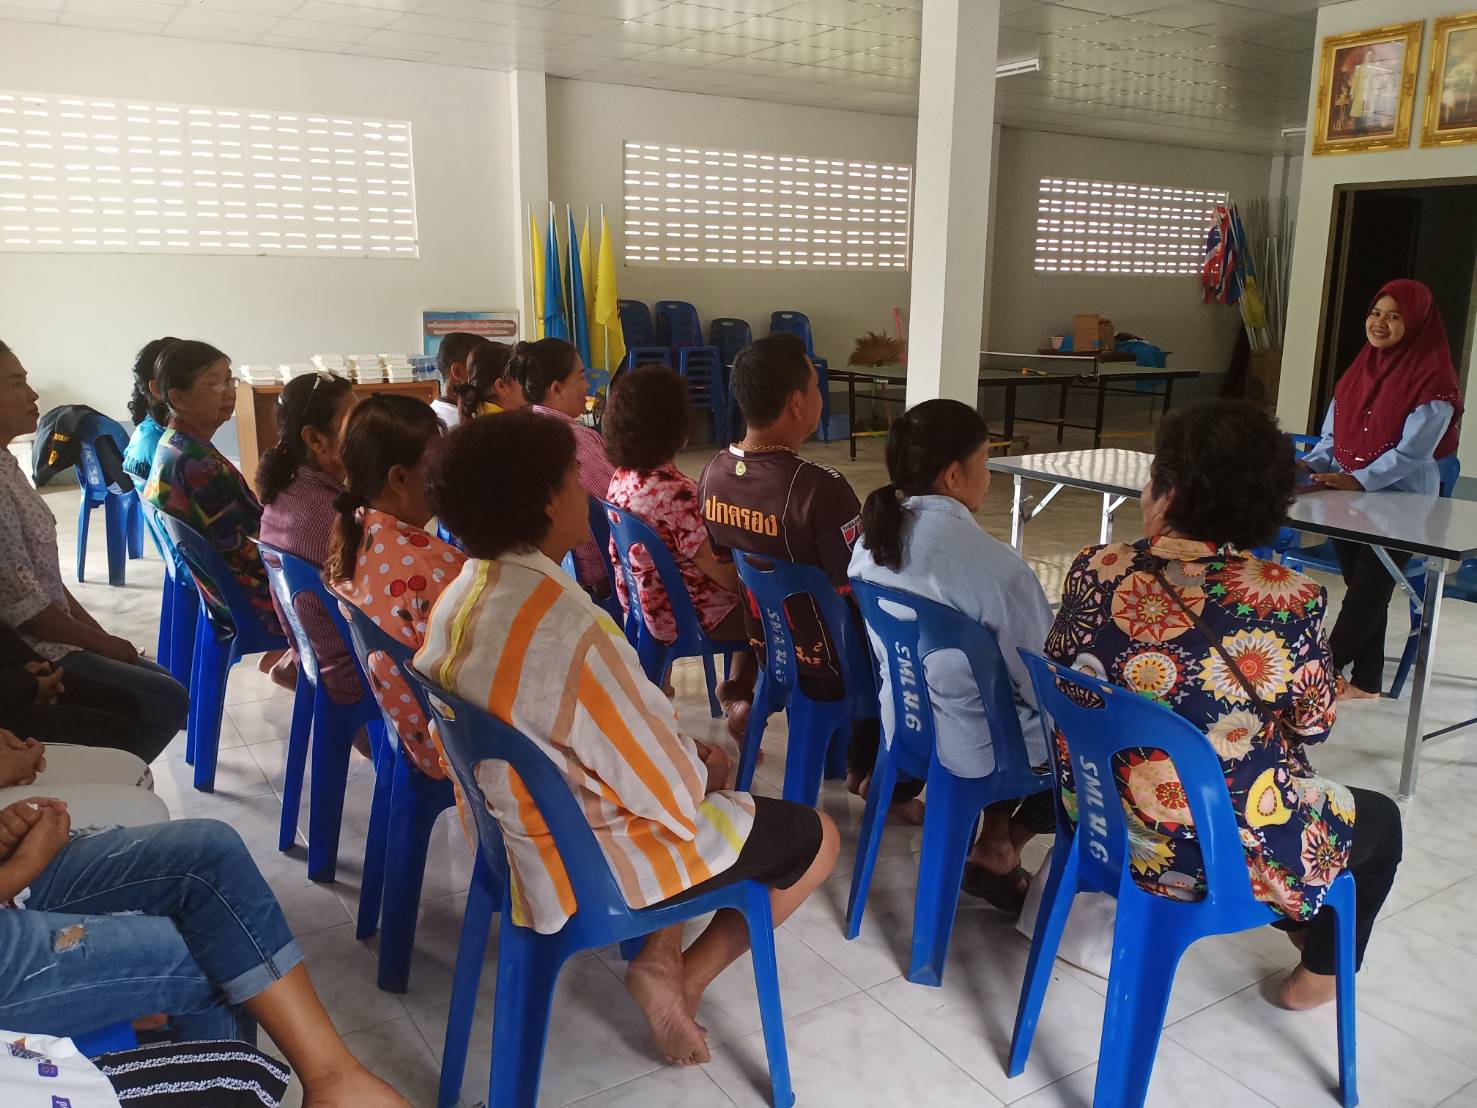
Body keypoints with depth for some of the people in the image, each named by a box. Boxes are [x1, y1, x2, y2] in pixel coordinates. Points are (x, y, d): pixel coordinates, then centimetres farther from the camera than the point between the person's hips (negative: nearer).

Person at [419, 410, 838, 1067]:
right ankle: (683, 980, 16)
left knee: (692, 767, 29)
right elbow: (667, 788, -23)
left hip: (520, 828, 8)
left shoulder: (460, 598, -5)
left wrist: (687, 763, 7)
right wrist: (704, 773, 0)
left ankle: (660, 958, 20)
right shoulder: (567, 627, -33)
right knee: (815, 839, 9)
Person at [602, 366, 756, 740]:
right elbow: (717, 570, -27)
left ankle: (736, 692, 24)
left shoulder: (622, 478, -5)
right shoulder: (676, 491, -30)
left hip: (641, 602, 8)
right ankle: (738, 692, 19)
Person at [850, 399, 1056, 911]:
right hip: (977, 748, -6)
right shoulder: (994, 565, -30)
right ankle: (1000, 849, 18)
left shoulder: (872, 538, -9)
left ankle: (995, 834, 29)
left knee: (1013, 710, 29)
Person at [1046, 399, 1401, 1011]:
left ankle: (1298, 923, 54)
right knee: (1379, 818, 29)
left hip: (1100, 822, 5)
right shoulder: (1290, 600, -21)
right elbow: (1314, 725, -5)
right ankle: (1321, 972, 43)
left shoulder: (1097, 569, -13)